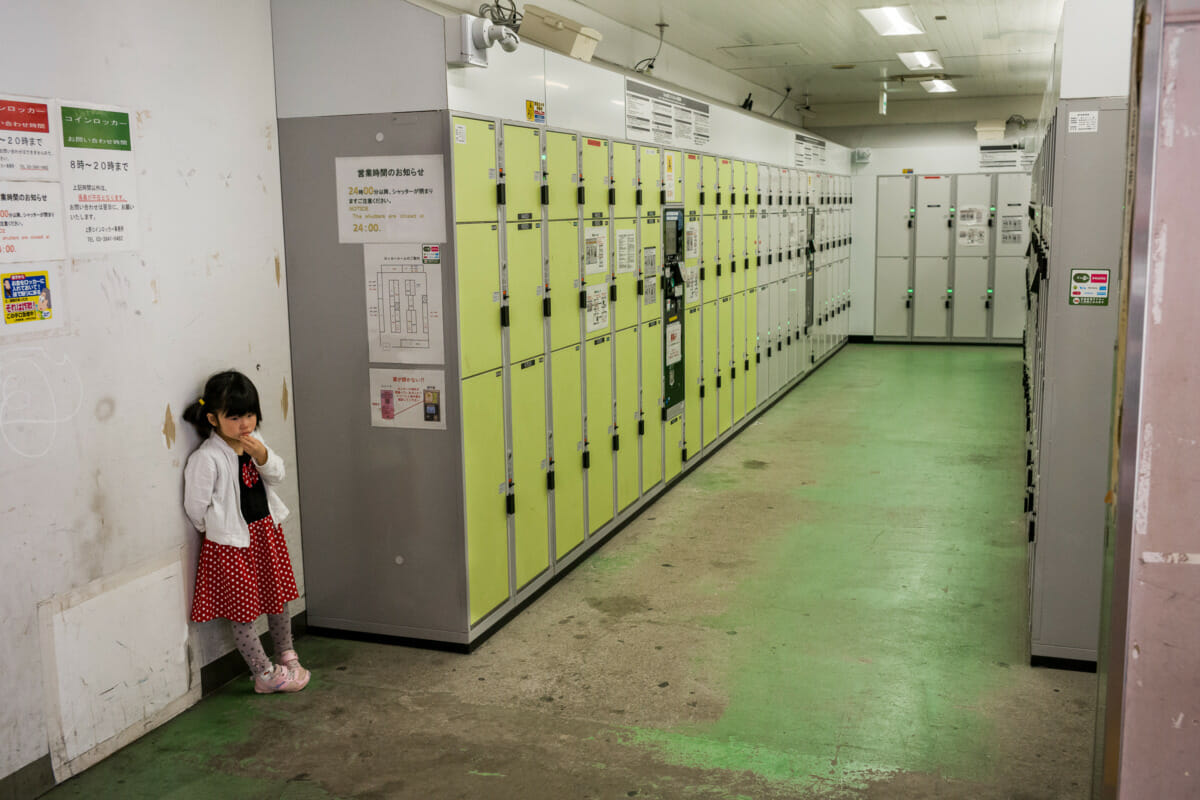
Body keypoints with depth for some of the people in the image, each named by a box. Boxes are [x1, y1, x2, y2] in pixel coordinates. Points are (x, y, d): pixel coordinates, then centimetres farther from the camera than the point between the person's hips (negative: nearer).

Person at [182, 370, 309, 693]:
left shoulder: (255, 442, -1)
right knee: (243, 612, 5)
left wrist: (262, 456, -15)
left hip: (267, 530, 7)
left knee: (278, 597, 19)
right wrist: (221, 529, -3)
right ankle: (265, 674, 18)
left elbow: (277, 475, 3)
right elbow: (196, 507, -16)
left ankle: (287, 656, 38)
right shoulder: (207, 458, -22)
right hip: (232, 542, -7)